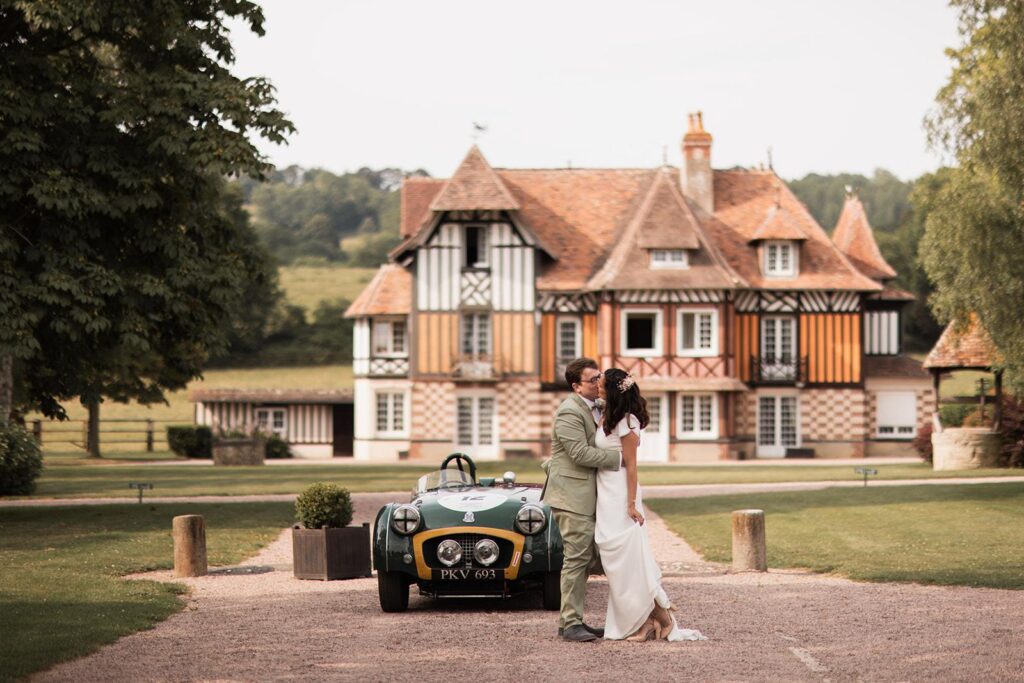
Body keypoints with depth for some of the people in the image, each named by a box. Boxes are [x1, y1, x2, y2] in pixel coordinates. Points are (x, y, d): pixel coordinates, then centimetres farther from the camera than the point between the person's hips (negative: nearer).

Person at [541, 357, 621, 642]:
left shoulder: (596, 408, 15)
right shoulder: (569, 412, -16)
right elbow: (580, 453, -22)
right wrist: (618, 457, -17)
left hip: (586, 497, 10)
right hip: (572, 497, -10)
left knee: (583, 559, 11)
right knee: (576, 559, -9)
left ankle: (572, 620, 17)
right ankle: (570, 623, -7)